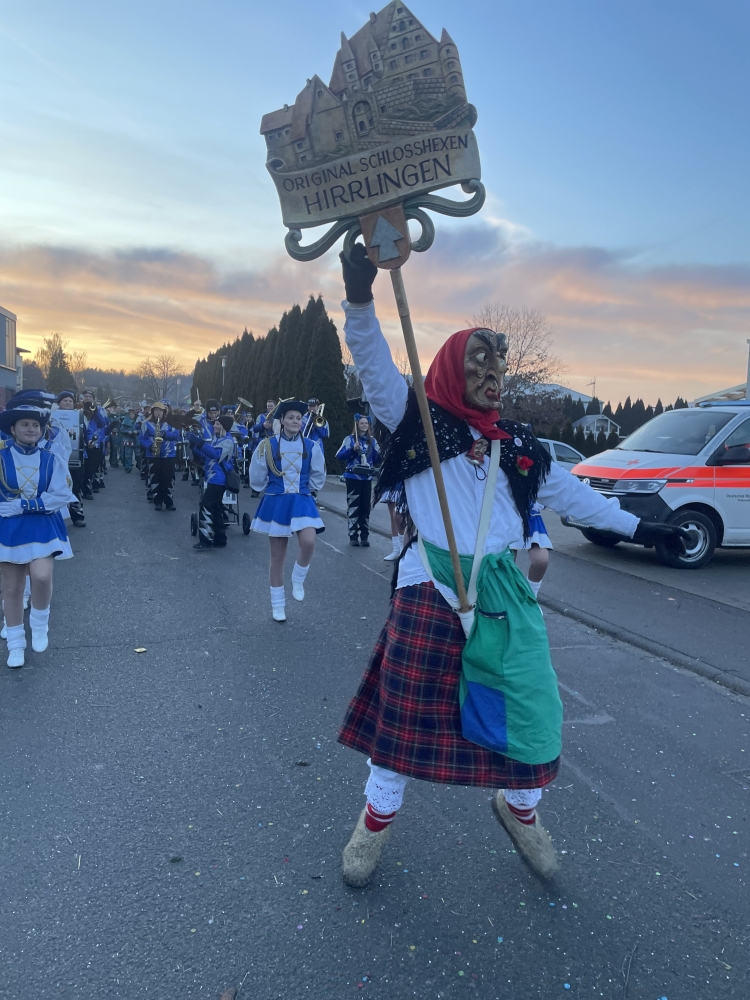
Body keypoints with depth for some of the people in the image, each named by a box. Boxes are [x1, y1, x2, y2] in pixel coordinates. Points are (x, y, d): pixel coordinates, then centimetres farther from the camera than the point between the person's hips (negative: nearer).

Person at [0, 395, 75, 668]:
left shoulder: (51, 459, 0)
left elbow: (62, 495, -9)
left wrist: (28, 504, -17)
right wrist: (22, 506, -16)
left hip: (43, 527, 0)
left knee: (41, 576, -22)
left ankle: (40, 623, 7)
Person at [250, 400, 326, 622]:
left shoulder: (310, 447, 1)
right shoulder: (268, 445, -5)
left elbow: (318, 477, 14)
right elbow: (257, 477, 3)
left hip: (302, 502, 1)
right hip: (276, 503, -1)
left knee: (308, 543, -25)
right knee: (277, 556, 5)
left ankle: (298, 580, 6)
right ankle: (278, 605, 18)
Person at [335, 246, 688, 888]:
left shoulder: (517, 445, 14)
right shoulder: (418, 420, 2)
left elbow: (567, 491, 23)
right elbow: (375, 365, -11)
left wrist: (636, 526, 26)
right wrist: (360, 298, -27)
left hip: (505, 590, 4)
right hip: (430, 588, -4)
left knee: (533, 709, 6)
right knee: (407, 708, 3)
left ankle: (520, 808, 36)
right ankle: (378, 817, 29)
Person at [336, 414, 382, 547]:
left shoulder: (372, 441, 9)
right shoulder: (350, 439, 0)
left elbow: (376, 461, 10)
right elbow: (339, 456, -10)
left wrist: (380, 454, -10)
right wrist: (352, 449, -22)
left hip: (367, 478, 3)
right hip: (353, 477, -3)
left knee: (366, 507, 5)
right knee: (353, 507, -2)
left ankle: (364, 536, 11)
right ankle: (353, 536, 4)